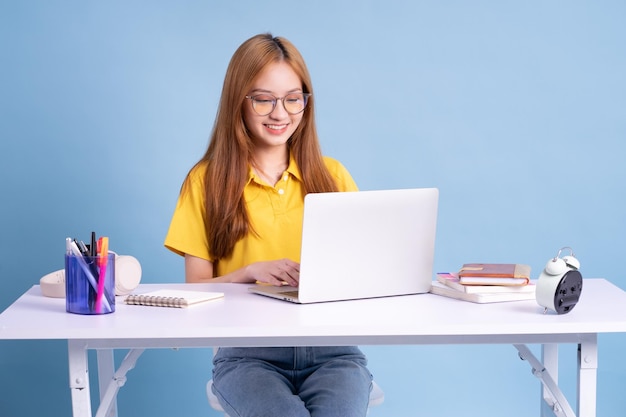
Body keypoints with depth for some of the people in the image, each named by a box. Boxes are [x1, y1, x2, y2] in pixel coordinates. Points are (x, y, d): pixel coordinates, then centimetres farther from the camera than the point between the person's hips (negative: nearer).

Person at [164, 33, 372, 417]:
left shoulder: (332, 175, 13)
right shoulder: (206, 181, 8)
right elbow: (196, 288, 6)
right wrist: (252, 272, -12)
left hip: (330, 346, 2)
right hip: (247, 352, -1)